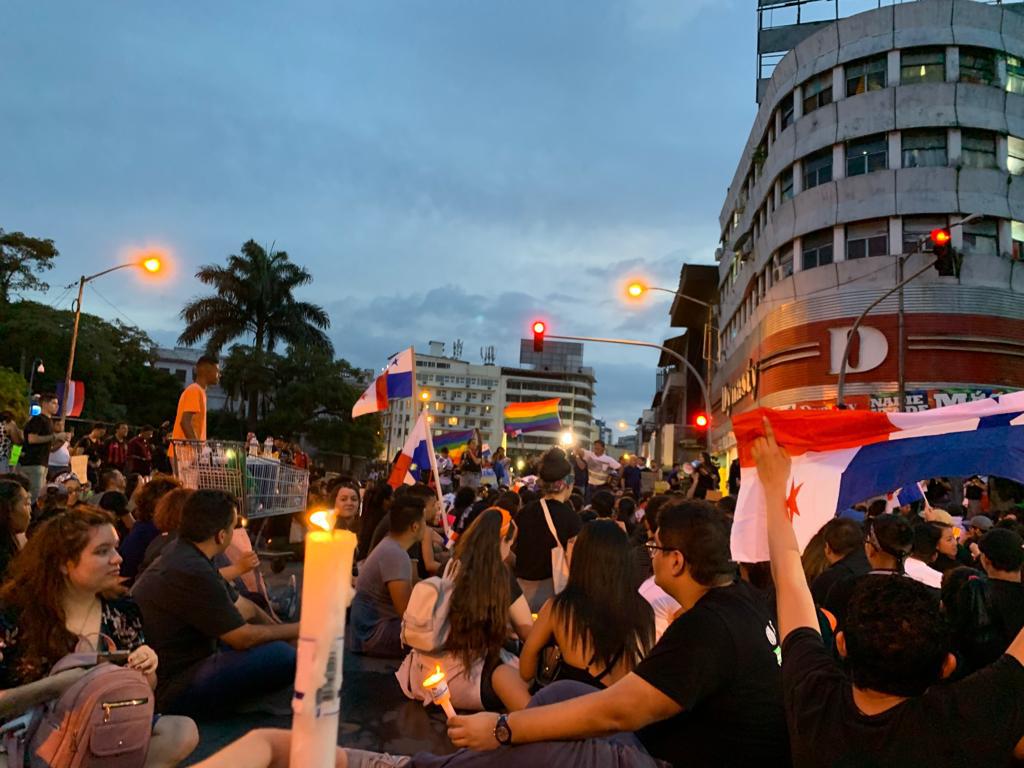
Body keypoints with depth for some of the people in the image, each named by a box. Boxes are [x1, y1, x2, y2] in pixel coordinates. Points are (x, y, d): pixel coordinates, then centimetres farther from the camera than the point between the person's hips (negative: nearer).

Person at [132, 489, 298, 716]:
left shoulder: (180, 551, 4)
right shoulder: (192, 572, -28)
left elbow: (241, 606, 10)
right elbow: (243, 638, -19)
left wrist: (287, 631, 9)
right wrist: (296, 630, -5)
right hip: (171, 687, -10)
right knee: (281, 656, -24)